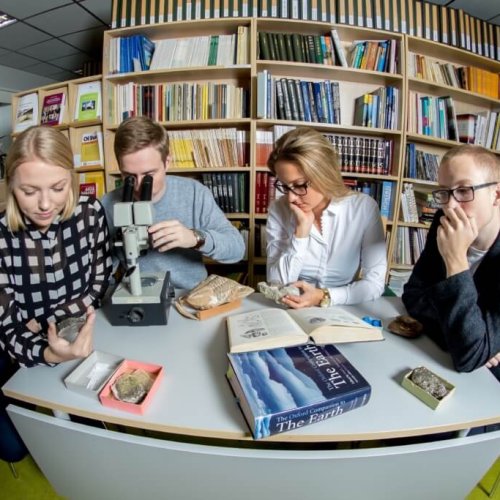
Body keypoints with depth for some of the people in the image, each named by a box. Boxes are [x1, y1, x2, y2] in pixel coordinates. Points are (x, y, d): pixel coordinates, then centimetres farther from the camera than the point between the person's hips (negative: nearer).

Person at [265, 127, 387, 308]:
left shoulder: (364, 207, -9)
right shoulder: (279, 210, -6)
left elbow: (375, 283, -10)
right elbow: (276, 285, -11)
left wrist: (324, 297, -24)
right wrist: (301, 232, -19)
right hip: (292, 312, 0)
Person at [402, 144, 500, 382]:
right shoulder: (444, 226, -7)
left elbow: (469, 357, -28)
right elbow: (413, 295, -5)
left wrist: (456, 259, -32)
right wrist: (458, 335, -20)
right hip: (441, 360, 4)